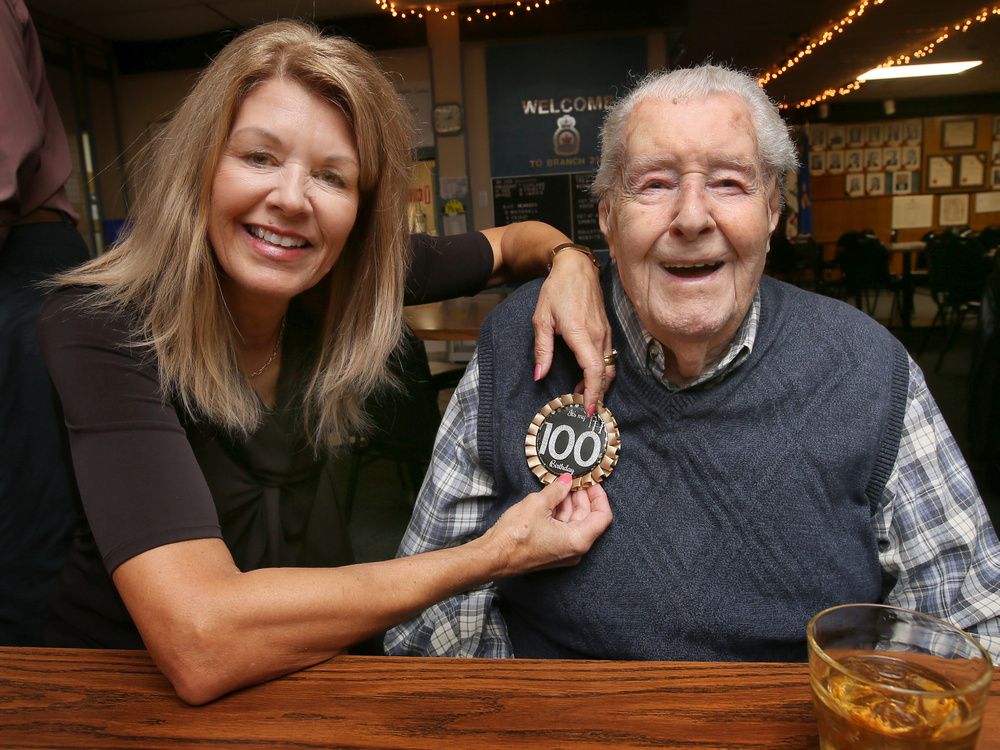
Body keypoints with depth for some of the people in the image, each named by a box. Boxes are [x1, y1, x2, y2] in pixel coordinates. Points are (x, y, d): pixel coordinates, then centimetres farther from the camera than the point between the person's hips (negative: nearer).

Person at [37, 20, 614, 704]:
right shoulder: (99, 329, -24)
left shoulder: (350, 282, -12)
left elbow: (517, 238, 5)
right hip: (129, 679, -4)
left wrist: (570, 261, -19)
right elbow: (200, 644, -35)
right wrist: (496, 554, -30)